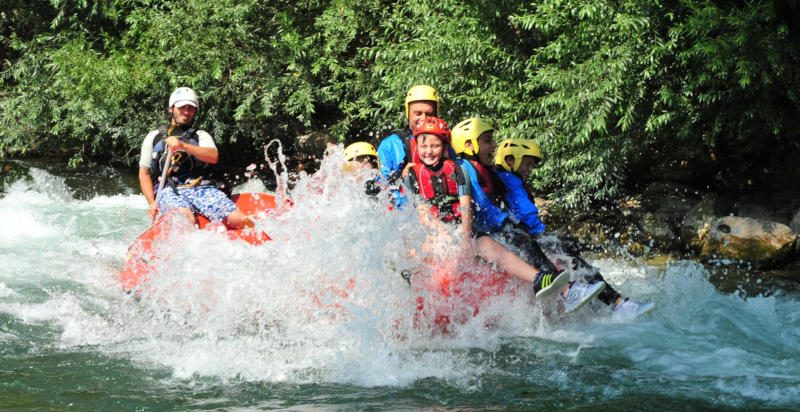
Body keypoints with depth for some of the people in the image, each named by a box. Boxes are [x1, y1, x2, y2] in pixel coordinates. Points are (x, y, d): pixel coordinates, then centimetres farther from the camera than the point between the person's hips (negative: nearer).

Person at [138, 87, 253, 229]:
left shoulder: (201, 136, 20)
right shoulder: (154, 137, 21)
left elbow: (214, 157, -2)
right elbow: (144, 173, 19)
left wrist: (183, 146, -18)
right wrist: (152, 203, 1)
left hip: (201, 189, 2)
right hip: (169, 190, -2)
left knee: (238, 219, -25)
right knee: (187, 218, -40)